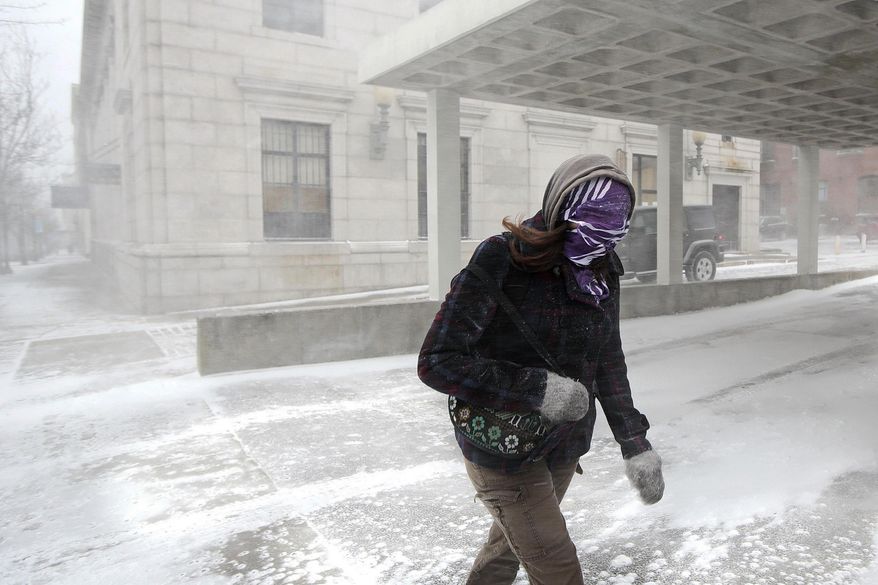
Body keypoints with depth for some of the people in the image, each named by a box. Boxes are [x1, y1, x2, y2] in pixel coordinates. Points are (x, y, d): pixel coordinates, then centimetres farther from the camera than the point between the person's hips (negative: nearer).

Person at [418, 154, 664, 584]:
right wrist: (537, 388, -29)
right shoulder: (502, 259, -23)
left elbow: (608, 362, 8)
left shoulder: (603, 273, -3)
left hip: (565, 444, 6)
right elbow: (437, 361, -25)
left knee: (511, 541, 26)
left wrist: (635, 445, 5)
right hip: (502, 447, -6)